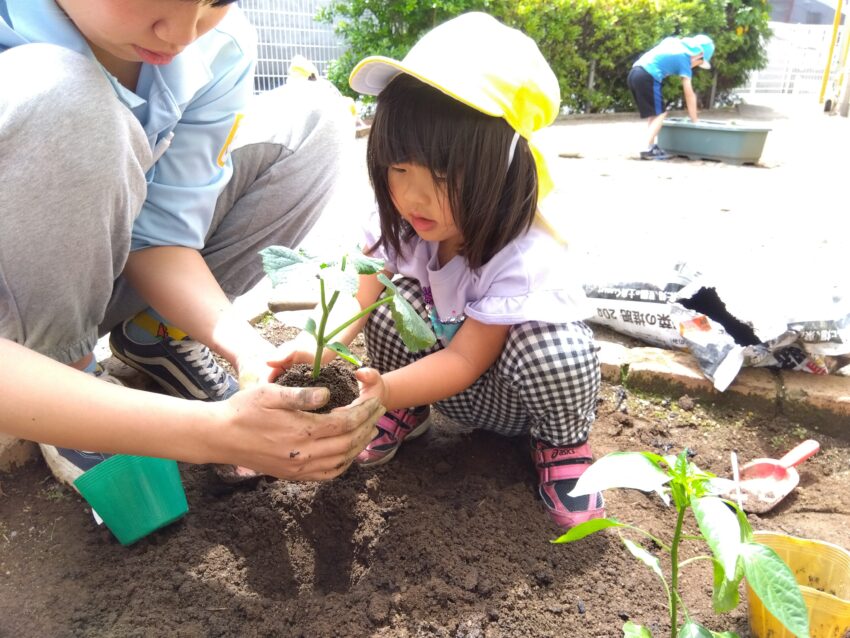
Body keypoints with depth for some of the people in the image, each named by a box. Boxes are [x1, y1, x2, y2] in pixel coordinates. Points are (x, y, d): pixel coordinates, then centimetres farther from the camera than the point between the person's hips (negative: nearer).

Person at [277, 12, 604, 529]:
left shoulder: (523, 259, -33)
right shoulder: (404, 221, -18)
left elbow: (466, 361, -30)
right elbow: (362, 292, -15)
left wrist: (379, 390, -42)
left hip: (524, 395, -4)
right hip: (445, 375, 4)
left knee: (553, 351, -37)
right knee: (394, 301, -23)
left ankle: (563, 441, -3)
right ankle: (407, 415, 3)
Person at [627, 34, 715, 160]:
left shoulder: (673, 42, 22)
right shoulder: (684, 59, 2)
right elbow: (689, 94, 3)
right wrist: (694, 121, 8)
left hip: (634, 73, 8)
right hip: (647, 77, -8)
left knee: (653, 114, 14)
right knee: (660, 113, -2)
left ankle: (652, 147, 12)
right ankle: (648, 149, -10)